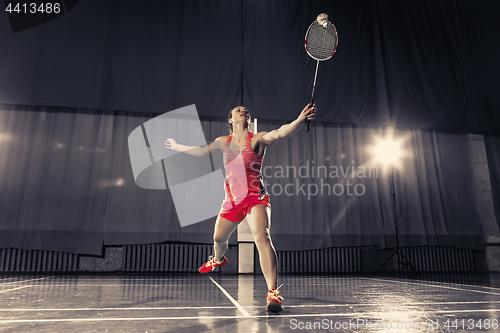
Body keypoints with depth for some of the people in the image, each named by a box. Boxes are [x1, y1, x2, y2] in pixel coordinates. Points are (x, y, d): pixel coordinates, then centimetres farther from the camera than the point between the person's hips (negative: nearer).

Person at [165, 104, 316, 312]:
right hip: (231, 200, 5)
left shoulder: (257, 139, -5)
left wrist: (301, 119, -43)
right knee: (219, 238, 20)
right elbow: (201, 151, 25)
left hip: (255, 198, -5)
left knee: (262, 237, -27)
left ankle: (273, 292, -25)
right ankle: (218, 260, 57)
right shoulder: (223, 142, 9)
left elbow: (280, 133, -25)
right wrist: (177, 147, 36)